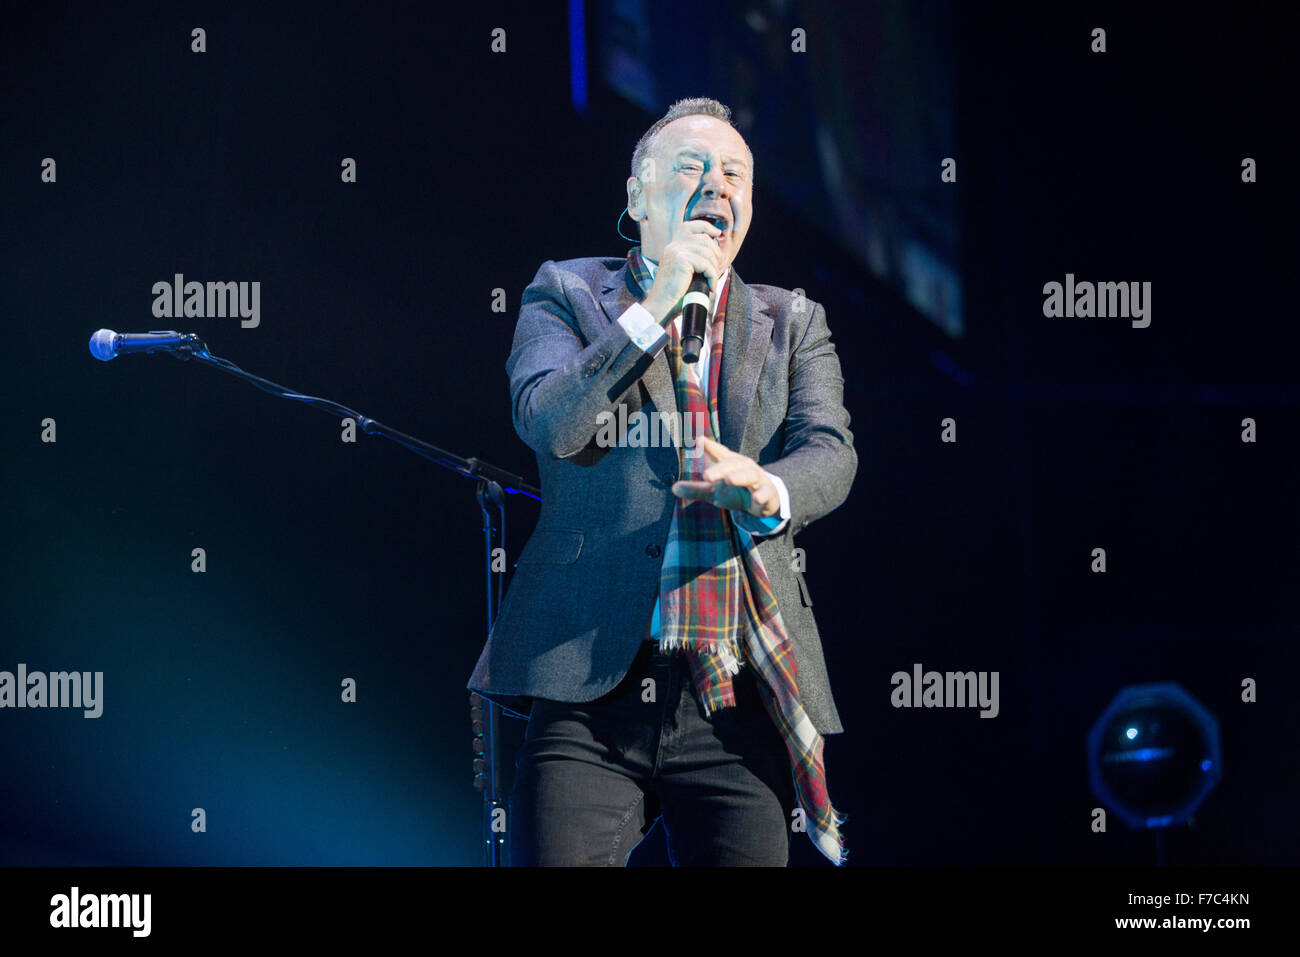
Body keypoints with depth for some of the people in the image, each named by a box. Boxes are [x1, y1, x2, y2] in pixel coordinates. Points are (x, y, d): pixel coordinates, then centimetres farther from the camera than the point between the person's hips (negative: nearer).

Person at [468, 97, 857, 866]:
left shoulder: (793, 326, 19)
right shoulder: (568, 296, 14)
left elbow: (830, 455, 0)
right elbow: (551, 425, -5)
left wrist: (766, 492, -23)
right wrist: (657, 306, -8)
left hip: (742, 696, 2)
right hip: (592, 685, -2)